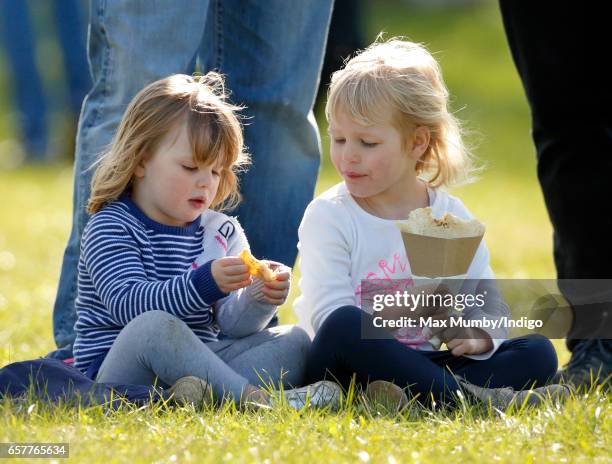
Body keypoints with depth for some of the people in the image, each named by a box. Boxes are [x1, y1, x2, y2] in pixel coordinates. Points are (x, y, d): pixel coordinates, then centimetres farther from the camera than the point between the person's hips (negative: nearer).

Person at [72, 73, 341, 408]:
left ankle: (213, 392, -38)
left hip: (194, 364, 6)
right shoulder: (110, 228, -5)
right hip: (116, 373, -6)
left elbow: (232, 322, 3)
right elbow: (128, 305, -23)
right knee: (154, 326, -37)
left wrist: (257, 300, -21)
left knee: (293, 341, -9)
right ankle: (257, 399, -36)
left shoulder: (221, 232, 13)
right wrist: (204, 284, -36)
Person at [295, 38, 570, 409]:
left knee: (538, 352, -14)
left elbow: (490, 304, 8)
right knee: (343, 325, -37)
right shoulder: (327, 216, -2)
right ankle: (462, 395, -38)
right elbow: (329, 314, -14)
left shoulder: (452, 216, 8)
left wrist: (477, 335, -17)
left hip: (422, 362, 4)